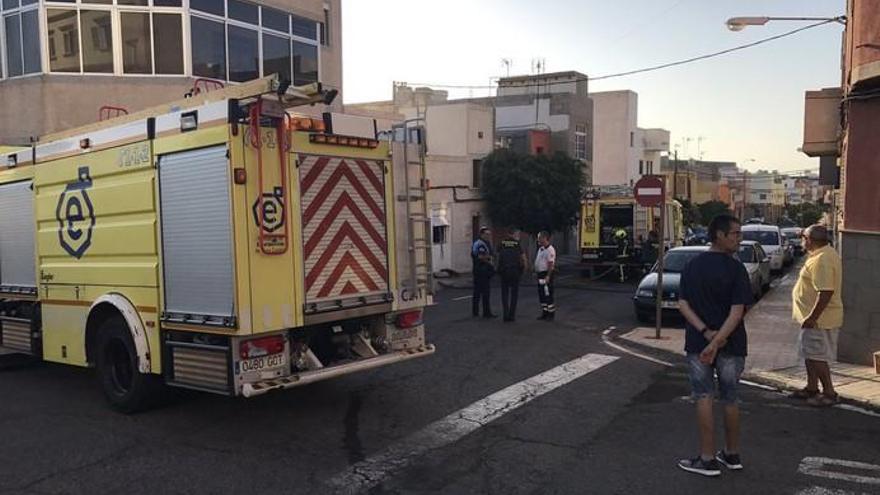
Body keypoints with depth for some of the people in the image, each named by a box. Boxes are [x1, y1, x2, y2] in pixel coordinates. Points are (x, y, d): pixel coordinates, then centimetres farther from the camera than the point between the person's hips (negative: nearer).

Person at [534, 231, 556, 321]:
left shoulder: (550, 249, -16)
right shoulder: (541, 249, 14)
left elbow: (551, 264, -21)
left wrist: (548, 276, -25)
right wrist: (536, 272, 18)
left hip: (546, 275, -10)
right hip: (540, 274, 10)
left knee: (548, 295, -4)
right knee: (541, 295, 14)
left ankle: (551, 314, 4)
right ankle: (545, 313, 23)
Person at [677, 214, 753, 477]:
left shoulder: (692, 266, 1)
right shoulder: (735, 269, -10)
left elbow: (683, 304, -4)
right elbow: (737, 311, -18)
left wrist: (706, 332, -12)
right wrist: (717, 341, -20)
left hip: (697, 343, 1)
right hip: (731, 344, -1)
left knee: (704, 398, 5)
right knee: (729, 399, 13)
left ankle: (708, 459, 6)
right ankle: (732, 455, 27)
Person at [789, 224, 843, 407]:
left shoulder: (821, 259, -24)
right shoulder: (827, 253, 10)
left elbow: (826, 292, -31)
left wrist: (812, 318, -26)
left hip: (819, 320, -10)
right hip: (818, 317, 10)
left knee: (817, 357, -1)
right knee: (810, 354, 18)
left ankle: (829, 394, 9)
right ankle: (811, 388, 29)